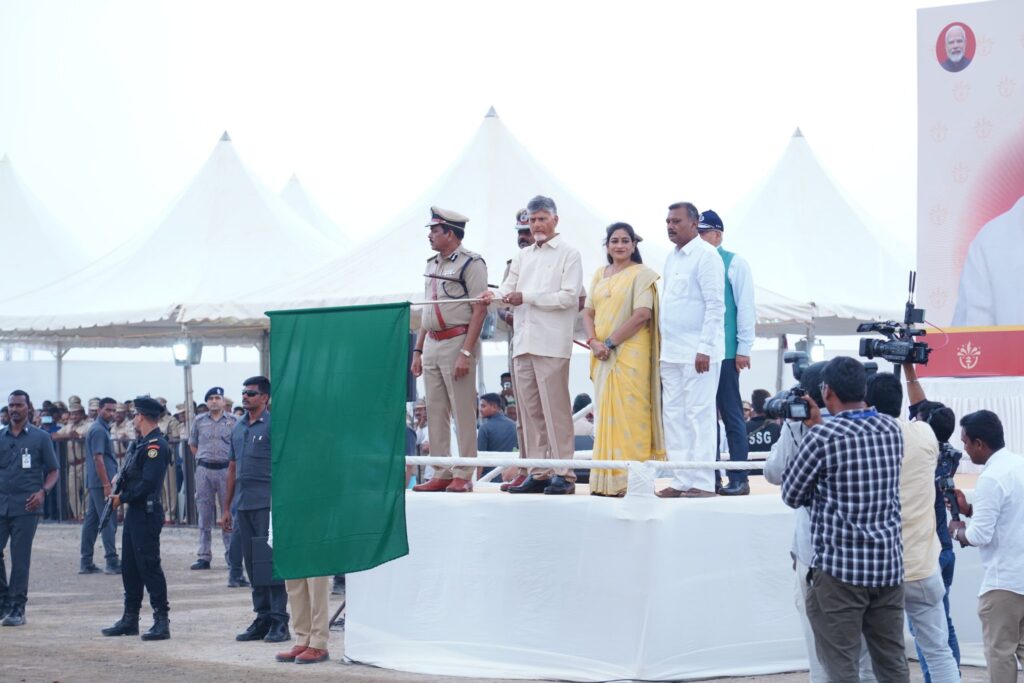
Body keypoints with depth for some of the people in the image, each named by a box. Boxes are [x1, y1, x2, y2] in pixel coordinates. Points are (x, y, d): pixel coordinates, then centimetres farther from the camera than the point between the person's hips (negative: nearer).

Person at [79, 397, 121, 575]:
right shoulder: (99, 430, -13)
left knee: (91, 521, 9)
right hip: (101, 483, -10)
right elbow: (98, 459, -19)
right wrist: (106, 485, -21)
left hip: (94, 483, 10)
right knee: (109, 522, -7)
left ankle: (86, 563, 12)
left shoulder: (101, 428, 18)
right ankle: (112, 562, -7)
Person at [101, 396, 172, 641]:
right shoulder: (141, 443, 16)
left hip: (147, 513, -10)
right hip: (134, 511, 10)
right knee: (129, 566, 13)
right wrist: (119, 488, 3)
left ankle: (161, 621, -6)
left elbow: (148, 482, -23)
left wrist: (122, 498, -15)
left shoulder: (156, 445, -16)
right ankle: (130, 619, 21)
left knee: (149, 565, -9)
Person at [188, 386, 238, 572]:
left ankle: (231, 554, 6)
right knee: (204, 513, 5)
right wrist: (201, 459, 10)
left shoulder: (232, 421, 2)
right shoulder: (199, 421, 9)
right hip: (204, 470, 2)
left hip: (225, 469, -2)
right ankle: (204, 556, 8)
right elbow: (192, 445, 19)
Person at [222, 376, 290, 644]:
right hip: (244, 506, 7)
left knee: (271, 560, -7)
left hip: (267, 504, -7)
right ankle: (262, 619, 16)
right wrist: (227, 507, 19)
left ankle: (279, 621, -4)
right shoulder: (238, 428, 17)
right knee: (252, 563, 9)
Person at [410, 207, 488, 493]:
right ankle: (441, 474, 13)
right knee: (435, 413, 8)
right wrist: (418, 350, 16)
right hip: (432, 344, 8)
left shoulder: (470, 263, -8)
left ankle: (463, 475, 0)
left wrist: (466, 353, -18)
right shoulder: (433, 264, 16)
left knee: (462, 412, -4)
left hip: (457, 342, -8)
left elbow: (480, 309, -12)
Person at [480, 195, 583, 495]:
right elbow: (509, 286, 13)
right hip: (523, 342, 6)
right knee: (529, 410, 6)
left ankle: (563, 474, -6)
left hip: (551, 343, -6)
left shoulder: (569, 254, 2)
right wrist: (495, 295, -11)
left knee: (555, 410, -8)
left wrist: (527, 297, -14)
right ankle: (537, 473, 10)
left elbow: (569, 297, -8)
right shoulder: (523, 256, 21)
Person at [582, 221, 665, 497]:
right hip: (603, 356, 6)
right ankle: (606, 480, 7)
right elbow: (588, 312, 12)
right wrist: (594, 342, -7)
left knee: (628, 413, -9)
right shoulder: (599, 275, 16)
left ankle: (629, 480, -8)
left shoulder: (641, 274, -2)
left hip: (630, 353, -6)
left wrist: (610, 342, -14)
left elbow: (642, 314, -13)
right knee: (605, 412, 5)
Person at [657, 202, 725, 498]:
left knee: (698, 415, -7)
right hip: (672, 351, 9)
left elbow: (715, 306, -14)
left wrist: (704, 349, -18)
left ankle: (702, 483, -5)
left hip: (697, 353, -9)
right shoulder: (672, 258, 17)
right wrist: (663, 345, 15)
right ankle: (681, 480, 13)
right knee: (674, 416, 8)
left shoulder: (705, 255, -9)